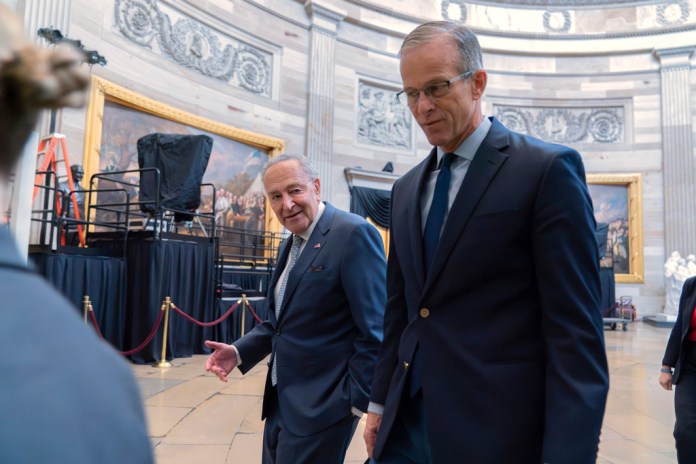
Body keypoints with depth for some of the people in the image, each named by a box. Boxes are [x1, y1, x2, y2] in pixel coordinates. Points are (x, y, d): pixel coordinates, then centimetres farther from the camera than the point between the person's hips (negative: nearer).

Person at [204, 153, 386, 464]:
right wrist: (239, 351, 2)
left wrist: (363, 403, -18)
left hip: (321, 403, -8)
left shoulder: (353, 233, -17)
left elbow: (375, 329, -20)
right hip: (282, 398, 9)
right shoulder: (290, 246, 11)